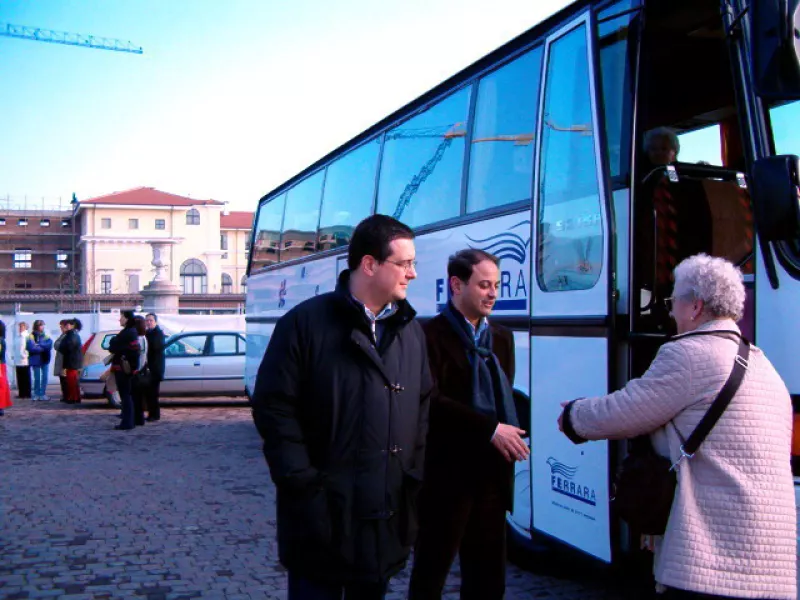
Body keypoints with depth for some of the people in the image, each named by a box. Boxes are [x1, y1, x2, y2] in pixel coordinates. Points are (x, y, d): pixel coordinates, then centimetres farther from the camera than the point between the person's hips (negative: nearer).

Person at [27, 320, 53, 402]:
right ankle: (36, 395, 10)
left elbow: (49, 344, -10)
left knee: (44, 377, 3)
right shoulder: (31, 337, -6)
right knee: (37, 378, 2)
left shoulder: (46, 336, 7)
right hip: (35, 360, -4)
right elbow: (31, 348, -18)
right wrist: (43, 347, -12)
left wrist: (38, 345, -16)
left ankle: (42, 394, 9)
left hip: (45, 360, 4)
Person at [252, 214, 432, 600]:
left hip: (388, 516, 6)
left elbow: (423, 408, 15)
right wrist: (303, 485, -14)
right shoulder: (305, 322, -10)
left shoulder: (411, 331, 10)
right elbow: (273, 406, -11)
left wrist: (414, 477, 7)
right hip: (323, 514, -5)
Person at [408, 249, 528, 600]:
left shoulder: (501, 337, 14)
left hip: (490, 476, 7)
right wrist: (490, 428, -23)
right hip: (445, 477, -6)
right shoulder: (431, 335, -9)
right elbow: (431, 402, -20)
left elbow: (504, 396, 14)